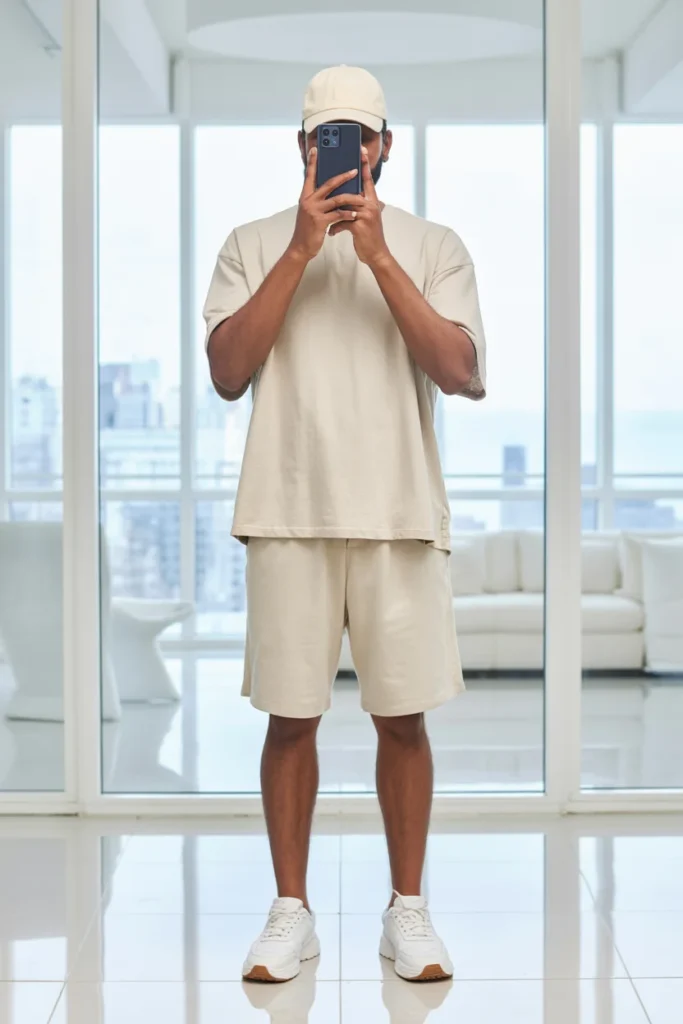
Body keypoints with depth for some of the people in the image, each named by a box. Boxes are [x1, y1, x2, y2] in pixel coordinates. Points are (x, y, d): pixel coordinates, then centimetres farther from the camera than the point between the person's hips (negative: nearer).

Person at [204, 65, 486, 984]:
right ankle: (292, 910, 18)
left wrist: (378, 255, -12)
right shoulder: (255, 244, 8)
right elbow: (227, 374, -4)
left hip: (401, 513, 0)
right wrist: (302, 251, -9)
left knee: (403, 715, 4)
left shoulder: (434, 246, 6)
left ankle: (408, 909, 18)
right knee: (291, 715, 4)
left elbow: (463, 374, -7)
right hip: (289, 512, 0)